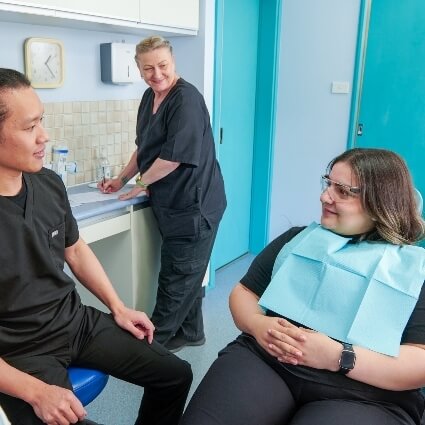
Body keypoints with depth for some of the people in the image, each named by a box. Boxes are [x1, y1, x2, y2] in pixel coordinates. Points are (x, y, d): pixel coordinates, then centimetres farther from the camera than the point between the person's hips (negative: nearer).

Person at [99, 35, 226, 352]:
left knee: (177, 278, 5)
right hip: (171, 204, 9)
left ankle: (157, 339, 20)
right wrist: (121, 180, 16)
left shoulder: (186, 99, -17)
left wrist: (141, 183, -10)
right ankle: (189, 332, 34)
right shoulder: (150, 97, 11)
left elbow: (174, 156, -23)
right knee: (186, 274, 19)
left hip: (194, 206, -9)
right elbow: (144, 147, 21)